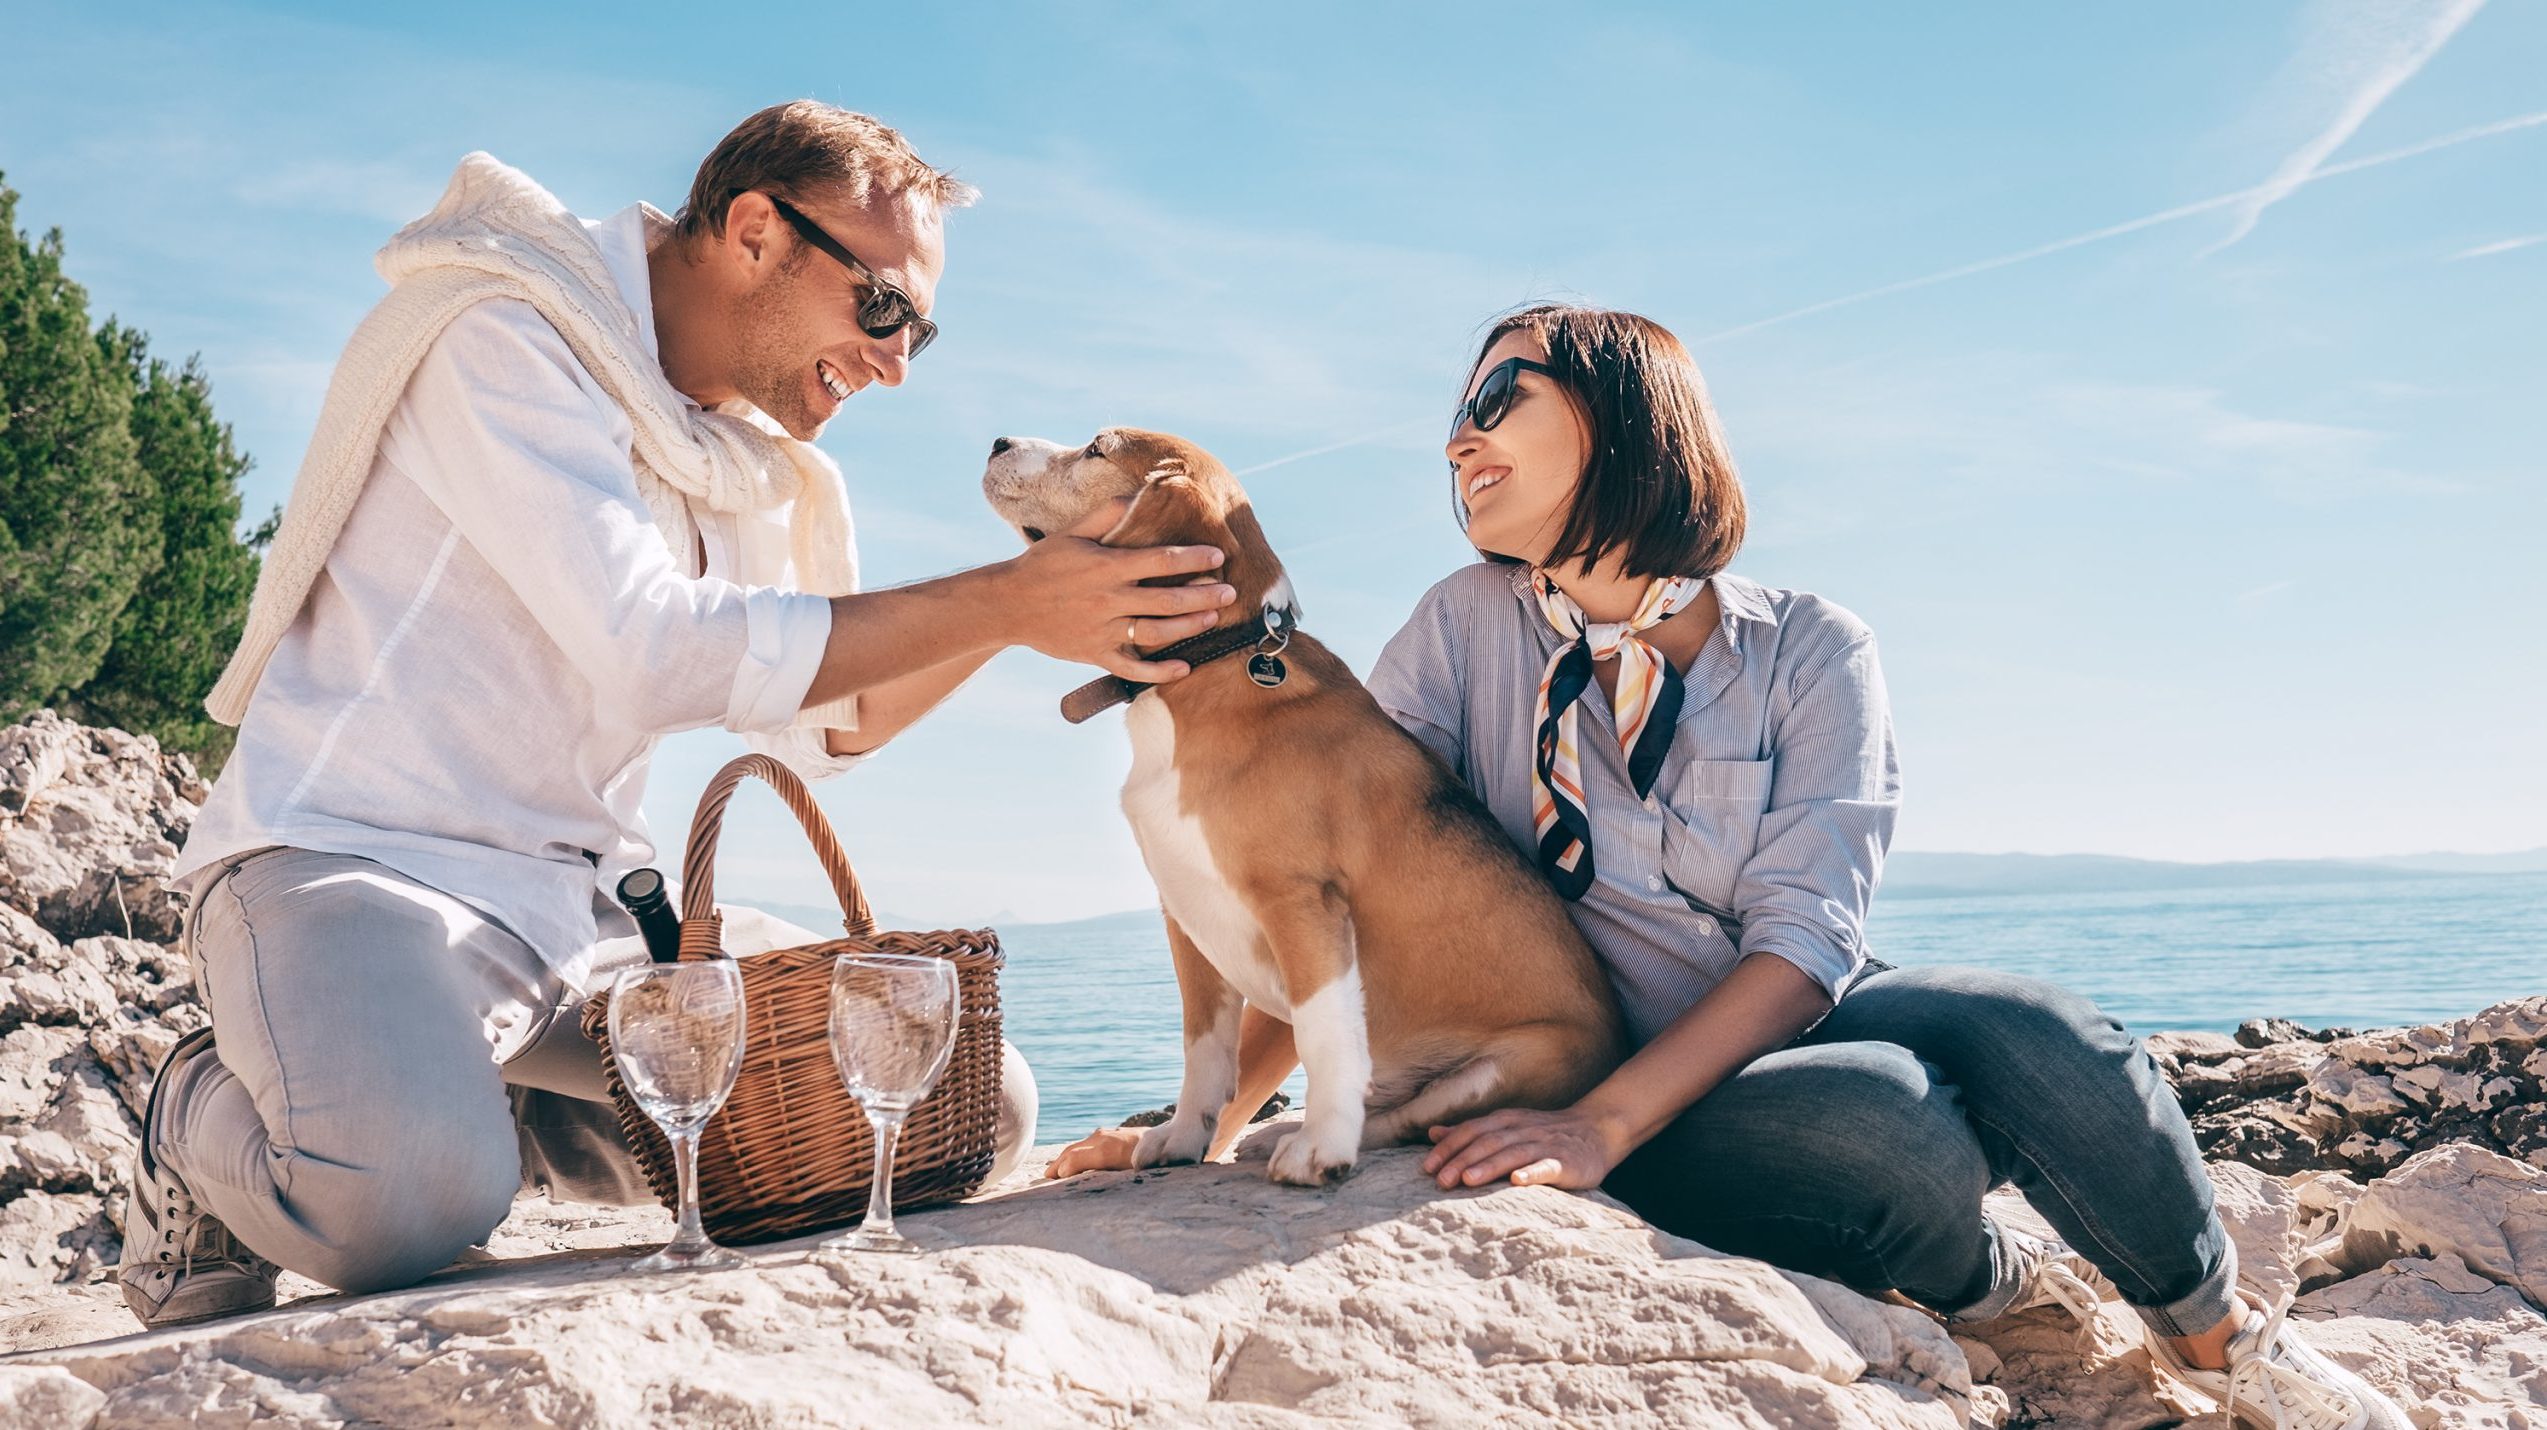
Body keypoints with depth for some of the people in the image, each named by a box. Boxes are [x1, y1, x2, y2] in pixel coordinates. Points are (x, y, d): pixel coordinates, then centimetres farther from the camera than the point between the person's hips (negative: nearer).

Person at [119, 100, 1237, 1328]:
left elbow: (817, 726, 15)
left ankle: (514, 1122, 9)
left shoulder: (742, 449, 13)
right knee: (408, 1200, -38)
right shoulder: (504, 340, -13)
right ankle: (206, 1123, -1)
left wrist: (1043, 597, 1)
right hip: (355, 861, -7)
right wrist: (1004, 603, -22)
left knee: (974, 1112, -2)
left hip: (588, 903, 8)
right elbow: (655, 649, -25)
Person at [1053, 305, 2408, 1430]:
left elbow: (1801, 943, -15)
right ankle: (1992, 1285, 4)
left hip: (1803, 1024, 1)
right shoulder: (1469, 628, -3)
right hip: (1642, 1114, -1)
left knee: (2024, 1027, -29)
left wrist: (1600, 1127, -28)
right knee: (1868, 1114, -32)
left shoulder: (1811, 653, -5)